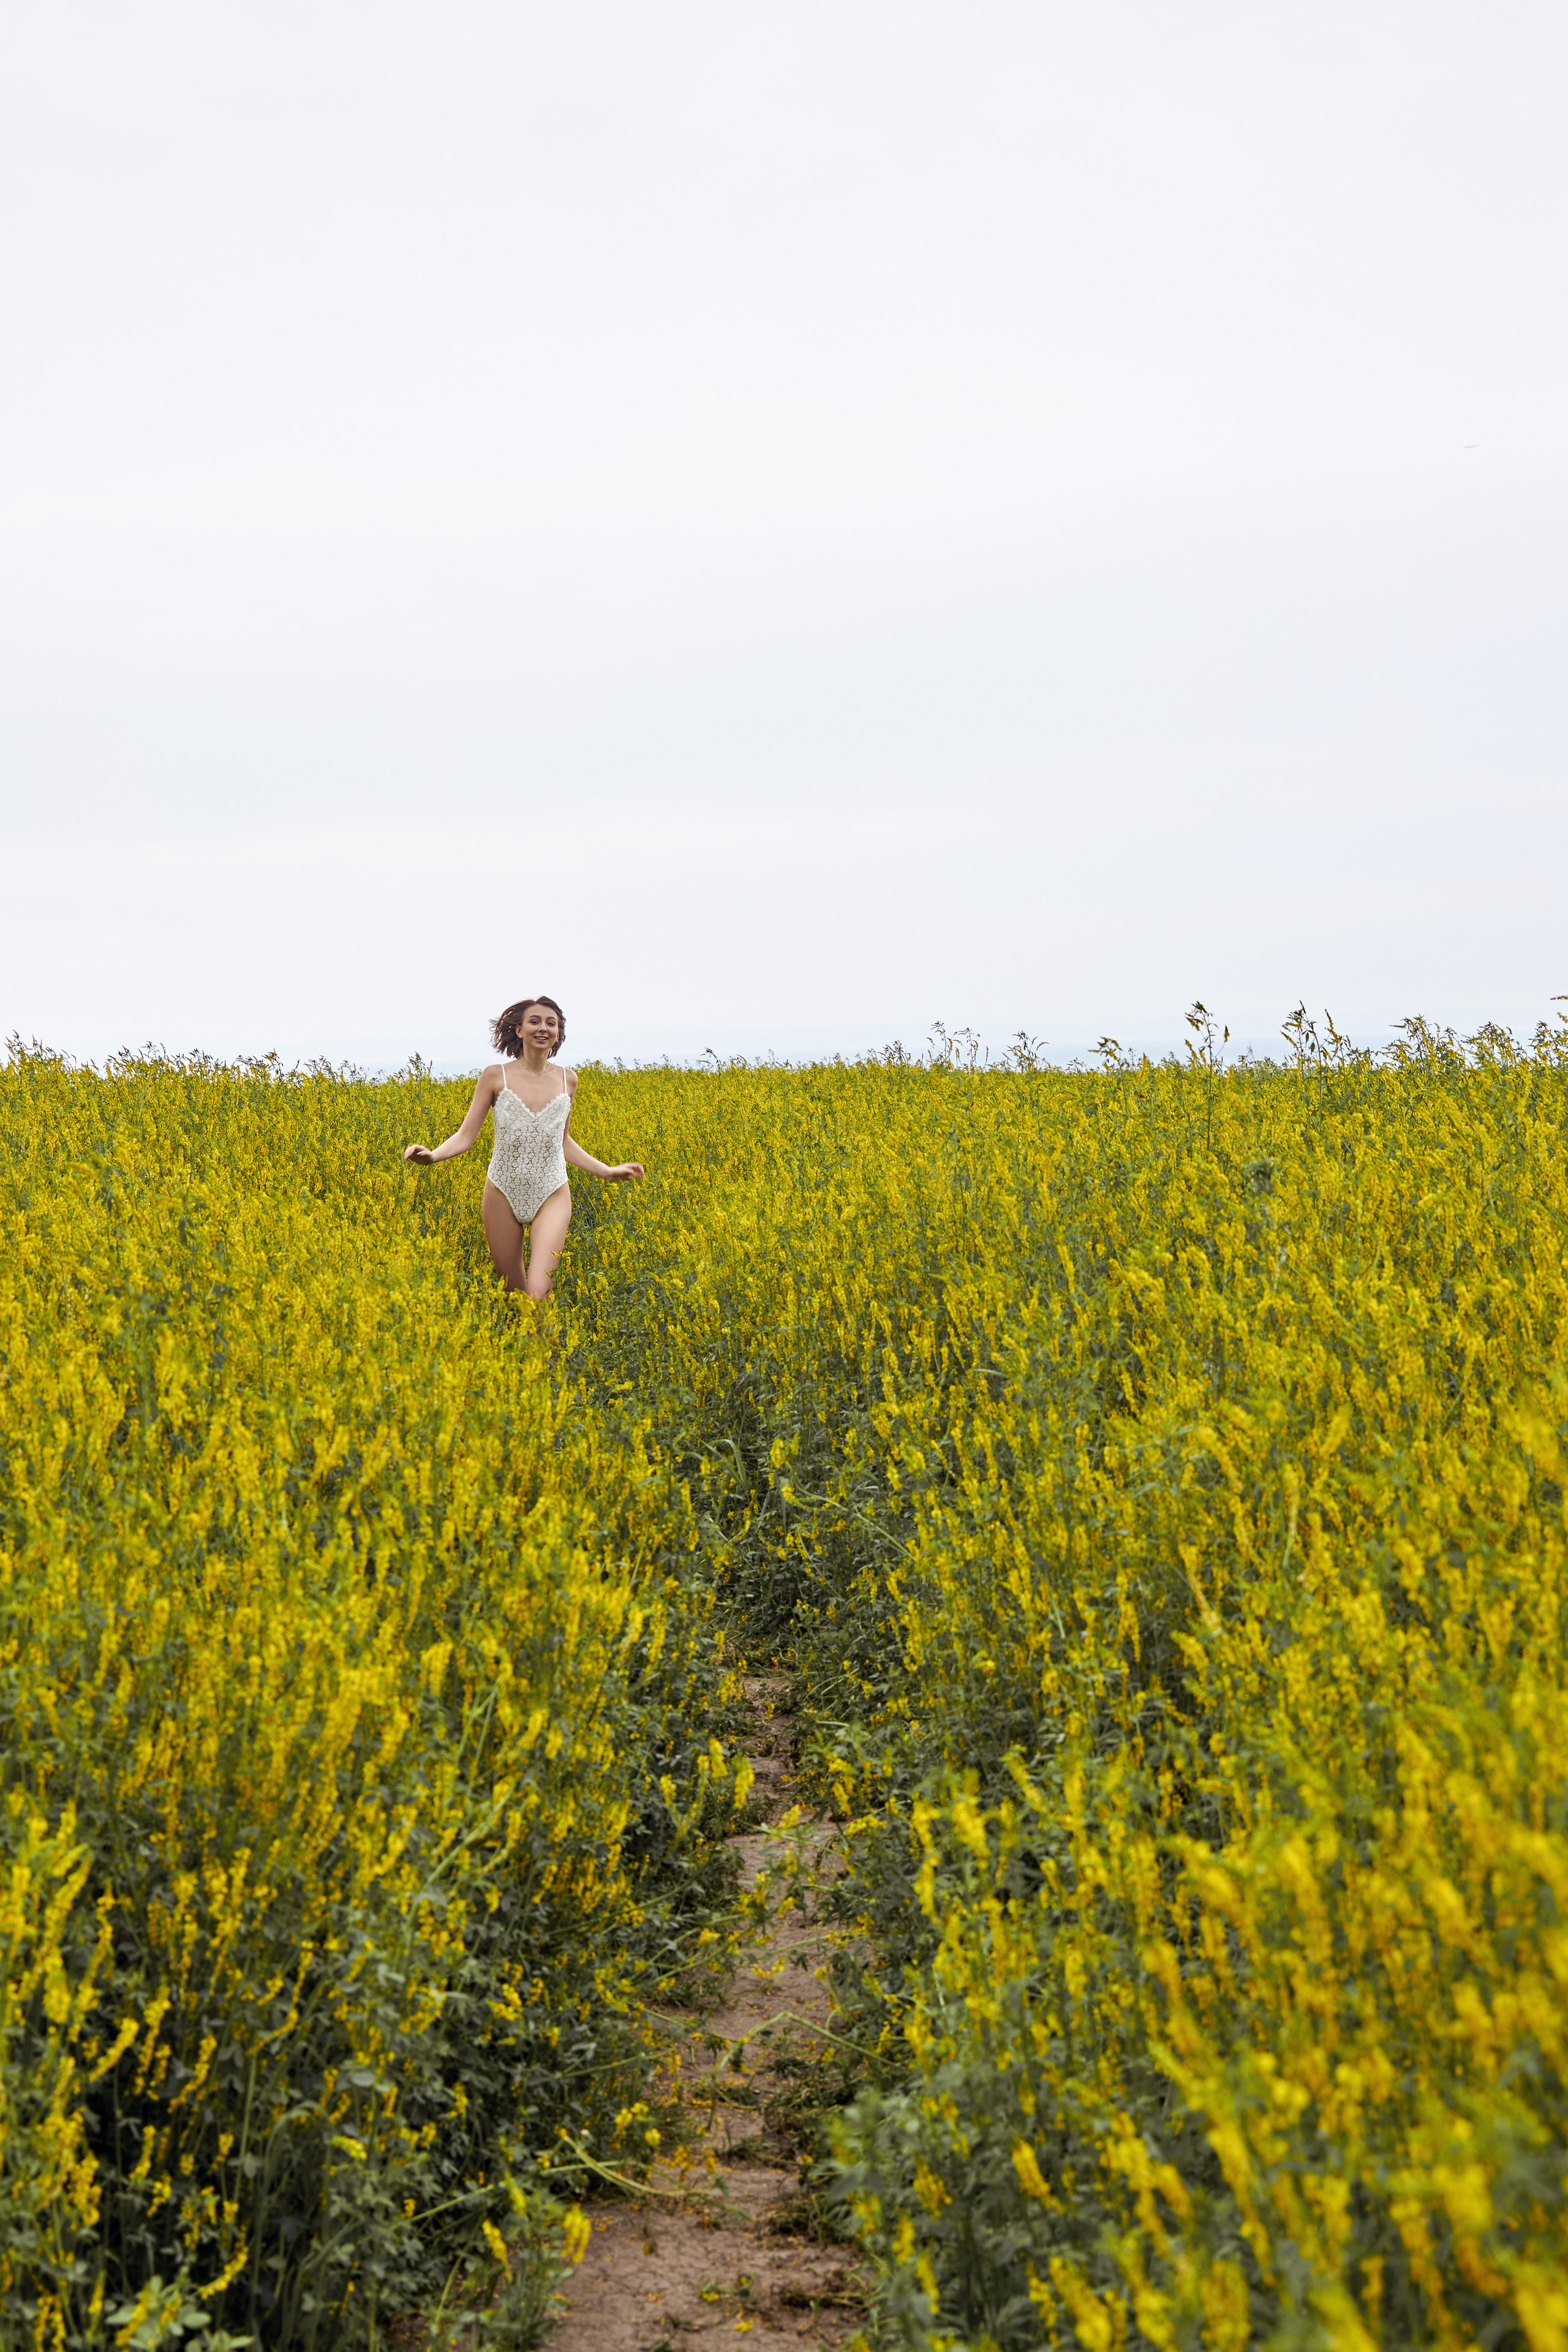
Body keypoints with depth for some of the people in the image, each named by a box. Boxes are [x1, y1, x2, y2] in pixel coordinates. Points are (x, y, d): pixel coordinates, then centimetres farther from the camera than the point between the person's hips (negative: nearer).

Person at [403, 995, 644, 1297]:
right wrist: (432, 1156, -22)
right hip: (504, 1195, 0)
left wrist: (608, 1172, 14)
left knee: (538, 1295, -18)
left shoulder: (568, 1080, 5)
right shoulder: (496, 1076, -3)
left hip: (552, 1196, 0)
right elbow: (466, 1135, -3)